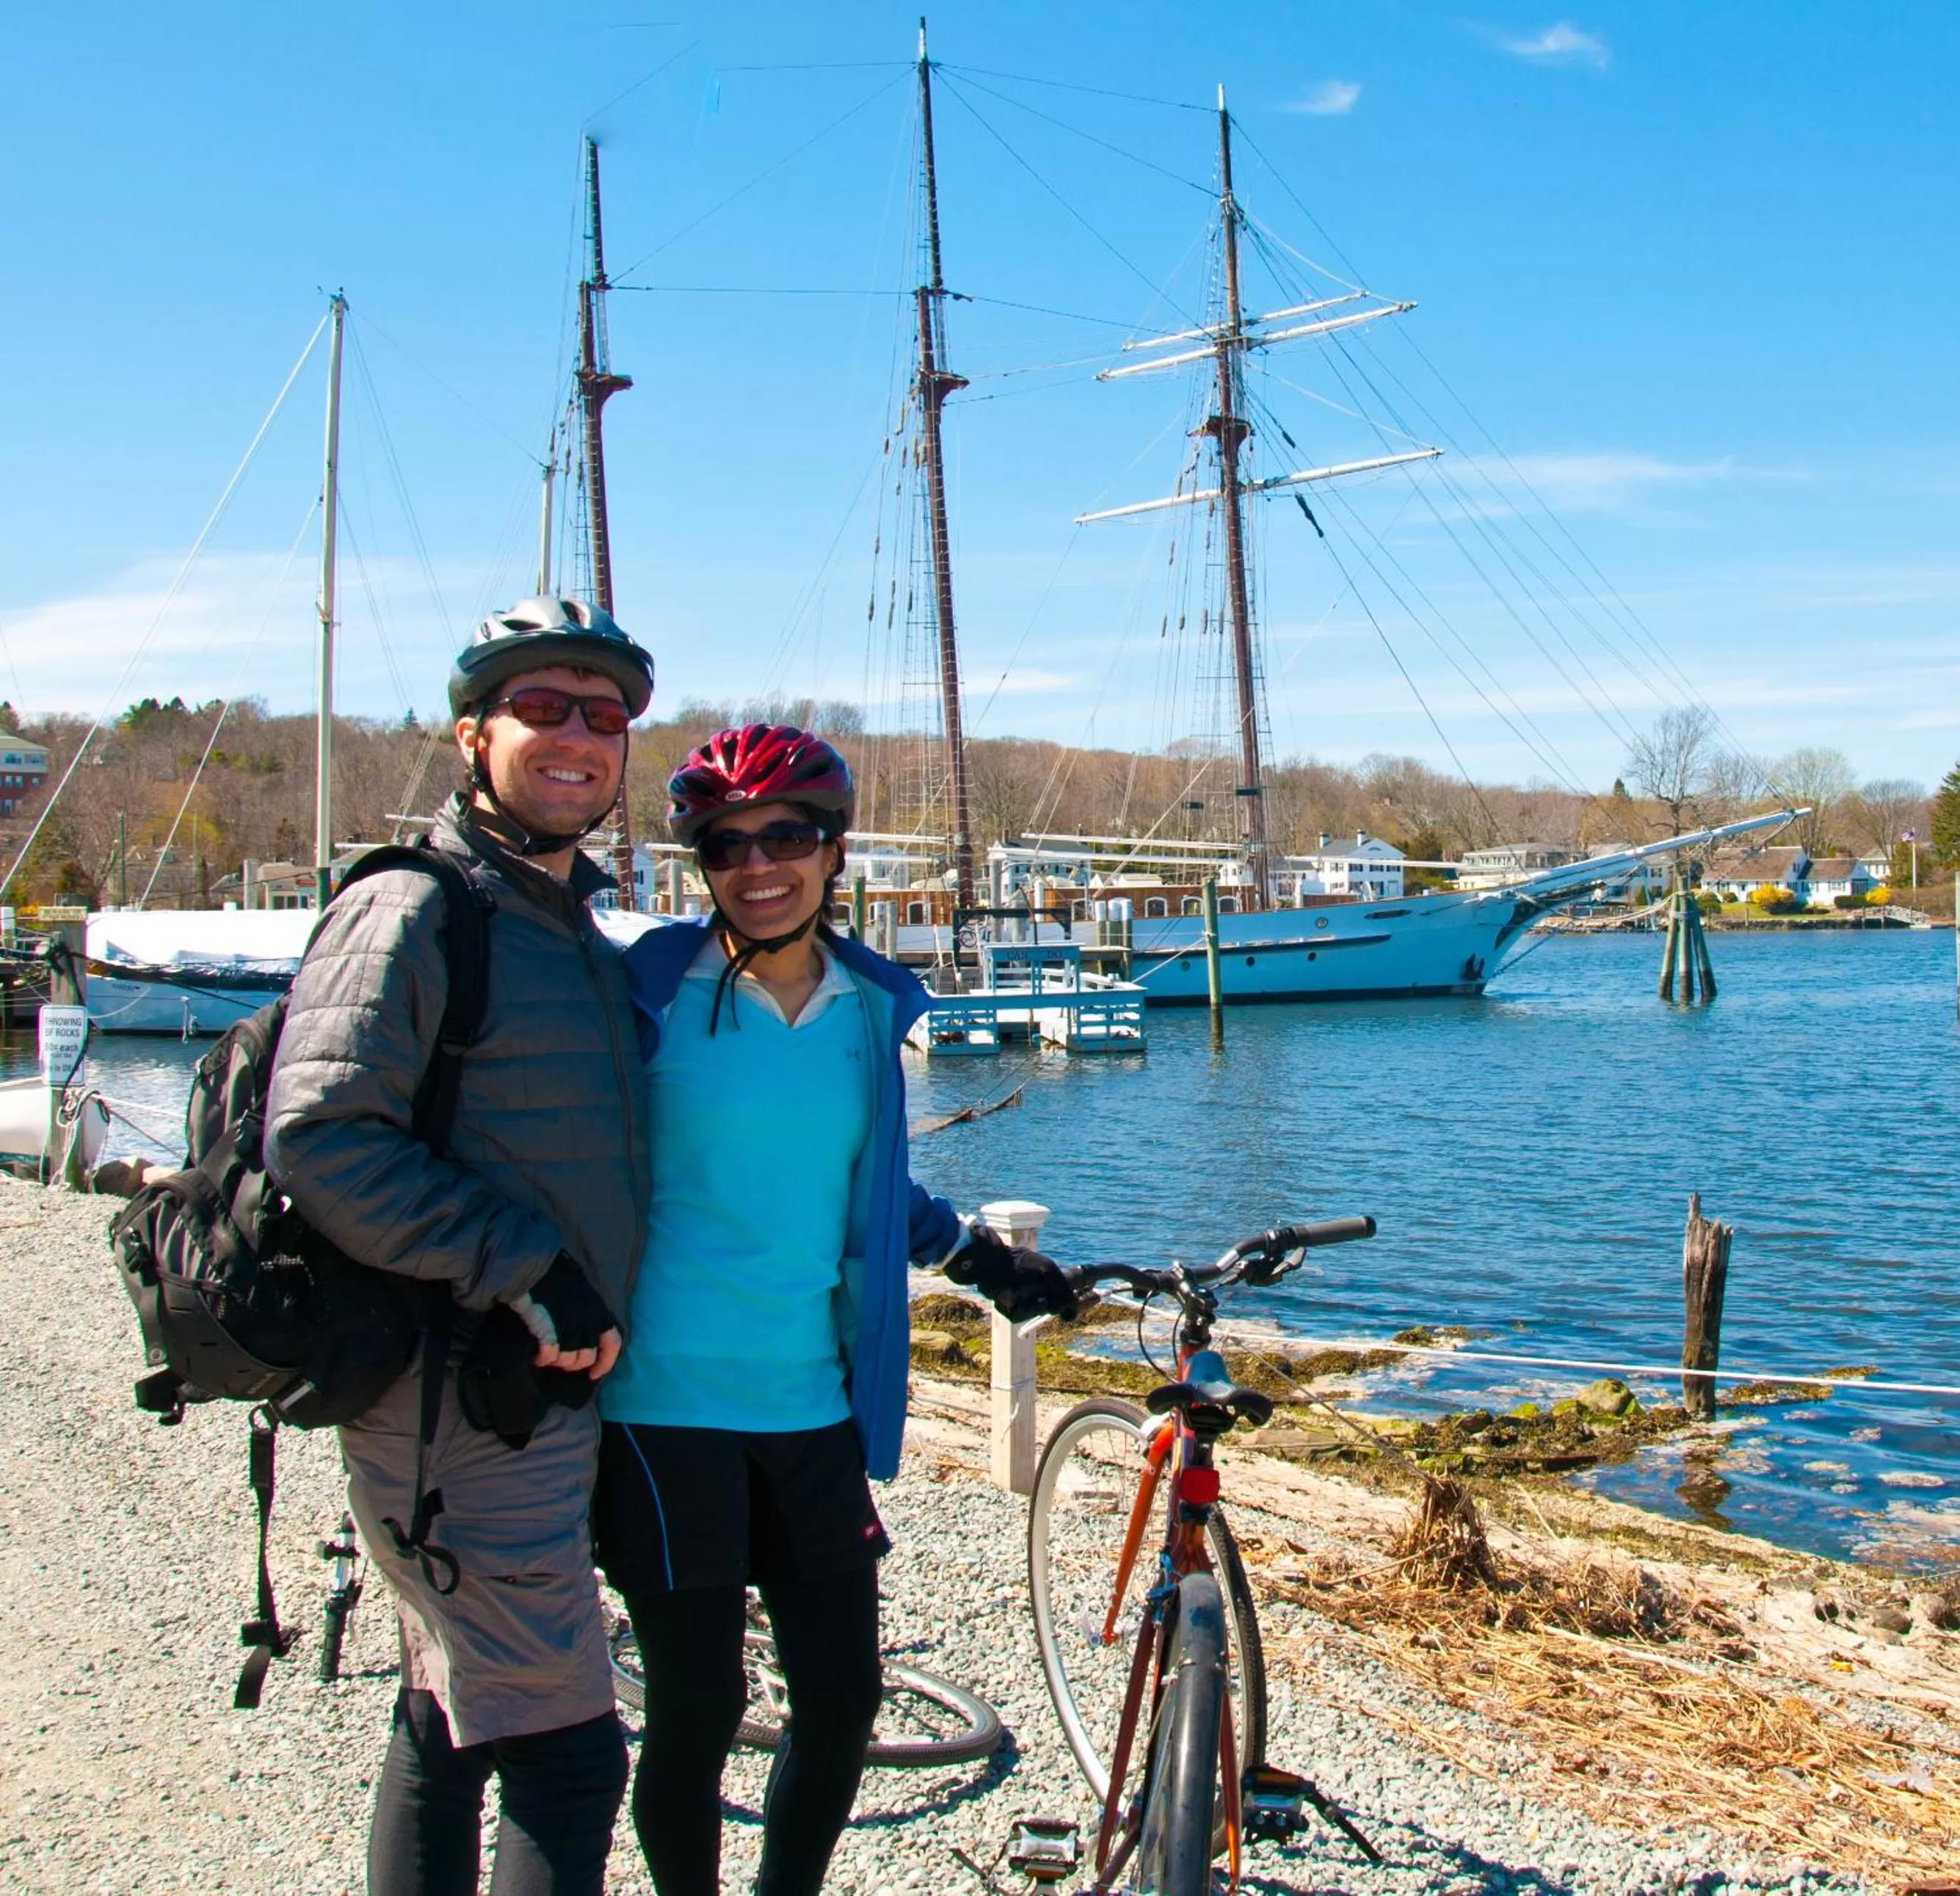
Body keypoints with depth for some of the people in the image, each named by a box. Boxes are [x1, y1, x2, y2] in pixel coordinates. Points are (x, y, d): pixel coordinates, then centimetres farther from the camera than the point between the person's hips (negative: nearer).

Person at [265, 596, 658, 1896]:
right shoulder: (410, 915, -12)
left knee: (452, 1721, 19)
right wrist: (523, 1268, -22)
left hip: (548, 1392, 9)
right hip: (465, 1407, -9)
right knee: (566, 1759, -7)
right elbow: (319, 1141, -22)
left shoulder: (577, 928, 16)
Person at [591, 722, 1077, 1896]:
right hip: (668, 1405, -4)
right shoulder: (650, 991, -7)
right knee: (699, 1711, 3)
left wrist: (972, 1250, 20)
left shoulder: (870, 1008, 6)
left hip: (815, 1406, 5)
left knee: (844, 1700, 10)